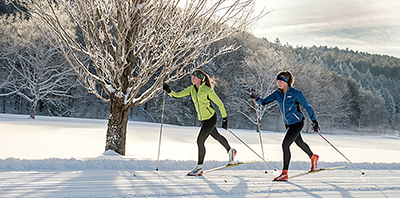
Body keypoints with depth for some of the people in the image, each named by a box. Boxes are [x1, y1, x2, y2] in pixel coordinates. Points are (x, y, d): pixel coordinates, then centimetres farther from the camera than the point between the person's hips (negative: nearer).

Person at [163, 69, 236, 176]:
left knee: (200, 141, -13)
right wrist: (169, 91, -21)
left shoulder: (207, 90, -18)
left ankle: (199, 168, -5)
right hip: (202, 119, 8)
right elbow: (177, 95, -2)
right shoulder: (192, 89, 1)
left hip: (210, 118, -8)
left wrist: (224, 118, -9)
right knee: (217, 136, 25)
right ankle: (231, 151, 50)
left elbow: (219, 104, -12)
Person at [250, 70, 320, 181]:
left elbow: (307, 107, -9)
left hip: (297, 122, -7)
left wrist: (314, 121, -8)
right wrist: (256, 99, -27)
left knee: (285, 144, -18)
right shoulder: (278, 93, -1)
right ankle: (313, 158, 55)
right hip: (288, 124, 7)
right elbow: (264, 102, -6)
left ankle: (284, 173, -13)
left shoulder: (296, 93, -17)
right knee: (299, 142, 26)